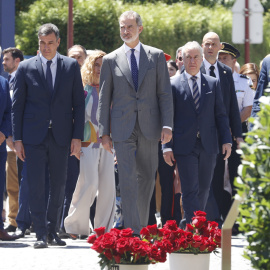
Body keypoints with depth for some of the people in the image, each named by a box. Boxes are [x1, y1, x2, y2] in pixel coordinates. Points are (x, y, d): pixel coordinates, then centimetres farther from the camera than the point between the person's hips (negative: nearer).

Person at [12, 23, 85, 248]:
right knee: (36, 185, -6)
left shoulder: (71, 66, 6)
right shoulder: (26, 67, 4)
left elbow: (78, 103, 5)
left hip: (61, 135, 1)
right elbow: (17, 105, 5)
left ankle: (52, 230, 19)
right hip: (34, 136, -1)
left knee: (59, 185, 6)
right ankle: (41, 234, -4)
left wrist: (77, 136, -2)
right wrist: (17, 138, -2)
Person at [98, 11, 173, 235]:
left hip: (149, 127, 1)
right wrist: (104, 132, 0)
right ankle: (133, 232, -12)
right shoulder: (111, 60, 6)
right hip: (122, 128, -1)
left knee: (147, 178, 8)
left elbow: (165, 93, 4)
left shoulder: (156, 56, 7)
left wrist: (167, 125, -6)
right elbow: (104, 98, 7)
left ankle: (142, 227, 21)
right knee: (128, 180, -9)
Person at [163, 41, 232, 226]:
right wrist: (167, 146, -5)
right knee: (190, 190, -9)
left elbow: (221, 115, 11)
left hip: (208, 146, 3)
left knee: (204, 188, 9)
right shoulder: (174, 85, 4)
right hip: (185, 146, -3)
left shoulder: (213, 84, 11)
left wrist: (226, 140, 1)